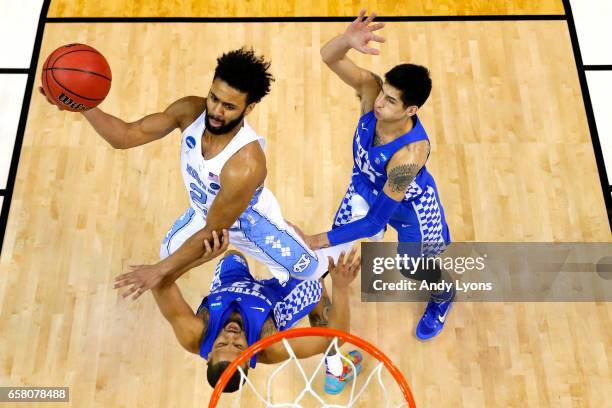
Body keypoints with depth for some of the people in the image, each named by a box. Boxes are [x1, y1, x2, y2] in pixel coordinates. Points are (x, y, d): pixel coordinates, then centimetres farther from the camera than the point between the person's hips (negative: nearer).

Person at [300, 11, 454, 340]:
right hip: (367, 183, 4)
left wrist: (320, 240, -41)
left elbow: (376, 221, -41)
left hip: (409, 204, -4)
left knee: (414, 269, 15)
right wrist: (347, 40, -62)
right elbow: (328, 56, -38)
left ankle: (443, 298, 54)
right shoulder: (371, 88, -34)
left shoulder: (410, 153, -47)